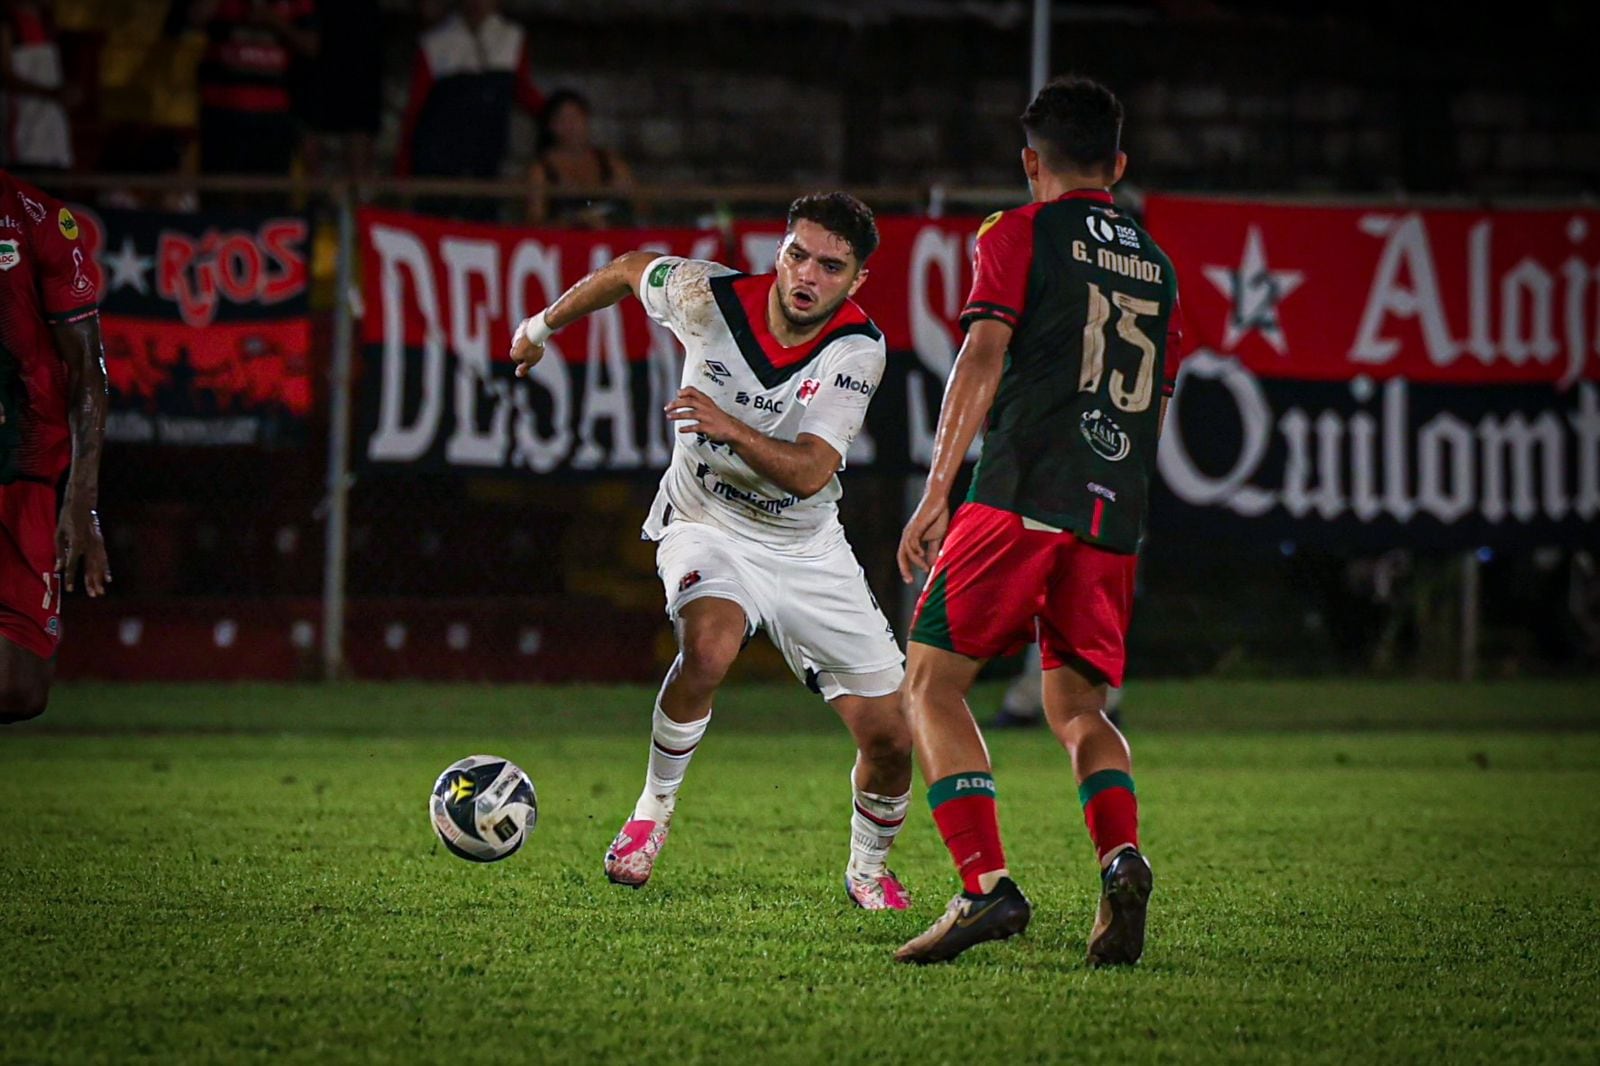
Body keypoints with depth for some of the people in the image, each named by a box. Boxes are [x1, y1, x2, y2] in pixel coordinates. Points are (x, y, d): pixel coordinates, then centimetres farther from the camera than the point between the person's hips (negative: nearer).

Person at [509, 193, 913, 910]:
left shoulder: (858, 349, -20)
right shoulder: (711, 298, -17)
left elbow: (809, 473, -29)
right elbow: (629, 270, 5)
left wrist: (731, 428, -46)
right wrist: (543, 325, 19)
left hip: (808, 548, 1)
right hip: (708, 528, -1)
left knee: (890, 738, -2)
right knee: (710, 645, -36)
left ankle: (868, 869, 29)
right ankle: (652, 812, -14)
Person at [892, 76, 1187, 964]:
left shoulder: (1018, 235, 5)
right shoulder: (1156, 266, 22)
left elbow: (982, 363, -6)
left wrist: (936, 493, -8)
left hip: (1021, 492, -5)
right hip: (1115, 513, 5)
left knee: (932, 683, 1)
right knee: (1076, 707, 13)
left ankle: (986, 884, -16)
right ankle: (1121, 857, -16)